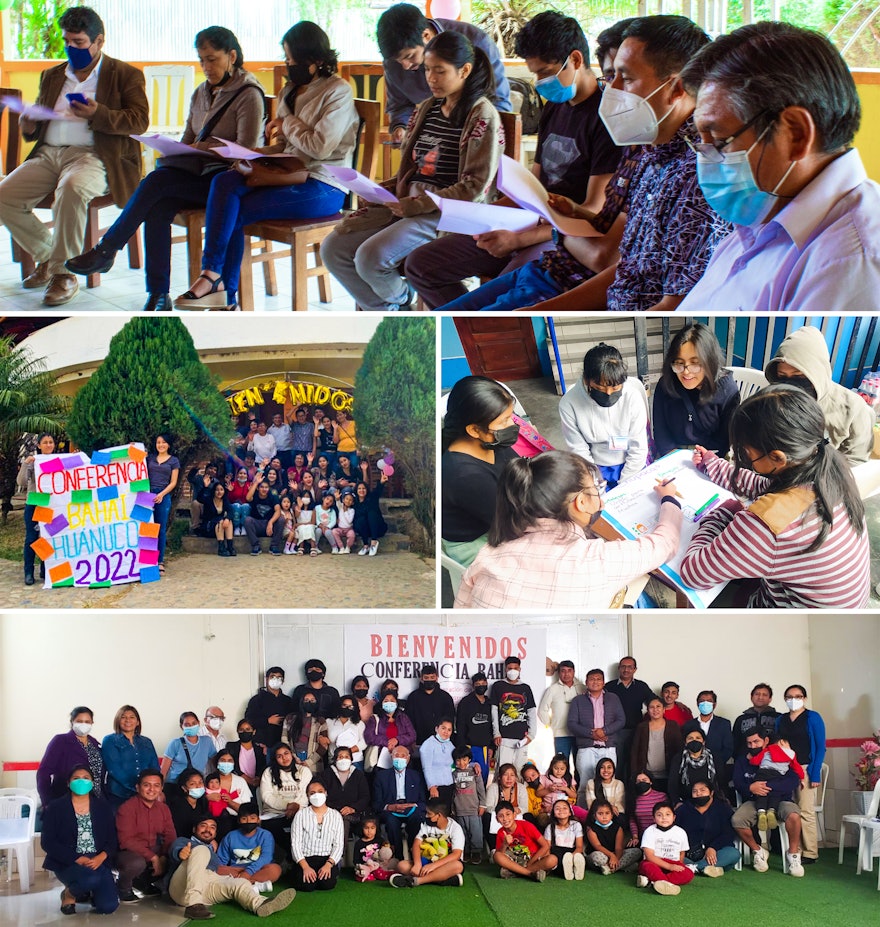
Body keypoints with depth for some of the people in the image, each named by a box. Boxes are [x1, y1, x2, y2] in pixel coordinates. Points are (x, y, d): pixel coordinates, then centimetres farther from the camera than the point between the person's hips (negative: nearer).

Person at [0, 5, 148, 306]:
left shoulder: (126, 75, 9)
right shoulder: (52, 76, 26)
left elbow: (139, 121, -5)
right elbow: (34, 129, 27)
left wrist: (97, 114, -19)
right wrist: (28, 125, 1)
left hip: (92, 155, -6)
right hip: (48, 153, 6)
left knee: (72, 188, -39)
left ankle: (64, 273, -25)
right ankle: (47, 257, 3)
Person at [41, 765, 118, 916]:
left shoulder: (102, 807, 9)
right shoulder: (55, 807, -1)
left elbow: (112, 839, 6)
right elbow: (47, 842, -8)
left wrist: (101, 857, -17)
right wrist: (77, 859, -17)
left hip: (98, 862, 3)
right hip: (67, 863, -3)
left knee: (108, 906, -17)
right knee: (90, 877, -36)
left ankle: (91, 891, 19)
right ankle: (69, 893, -1)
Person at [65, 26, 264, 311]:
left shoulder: (248, 95, -4)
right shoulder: (201, 94, 19)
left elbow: (246, 151, -11)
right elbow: (187, 142, 19)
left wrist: (204, 148, -18)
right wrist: (176, 154, -3)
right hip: (196, 175, 6)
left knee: (158, 180, -27)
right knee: (158, 207, -25)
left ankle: (107, 249, -15)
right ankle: (158, 295, -24)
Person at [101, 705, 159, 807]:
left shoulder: (147, 742, 18)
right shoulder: (109, 741, 5)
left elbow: (155, 768, 10)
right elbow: (114, 769, -8)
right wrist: (134, 786, -17)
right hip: (118, 796, -3)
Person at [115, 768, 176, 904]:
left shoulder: (164, 808, 6)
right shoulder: (127, 808, -15)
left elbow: (170, 836, 3)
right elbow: (126, 840, -21)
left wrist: (164, 857, -17)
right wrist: (152, 857, -25)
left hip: (153, 851, 7)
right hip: (129, 852, -7)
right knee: (137, 863, -39)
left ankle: (143, 882, 11)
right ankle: (124, 889, -3)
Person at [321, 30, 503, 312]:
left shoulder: (482, 116, -7)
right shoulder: (427, 108, 17)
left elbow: (475, 186, -14)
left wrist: (421, 204, -17)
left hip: (443, 212, -8)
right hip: (406, 201, 8)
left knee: (370, 257, -28)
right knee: (333, 248, -7)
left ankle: (403, 302, 8)